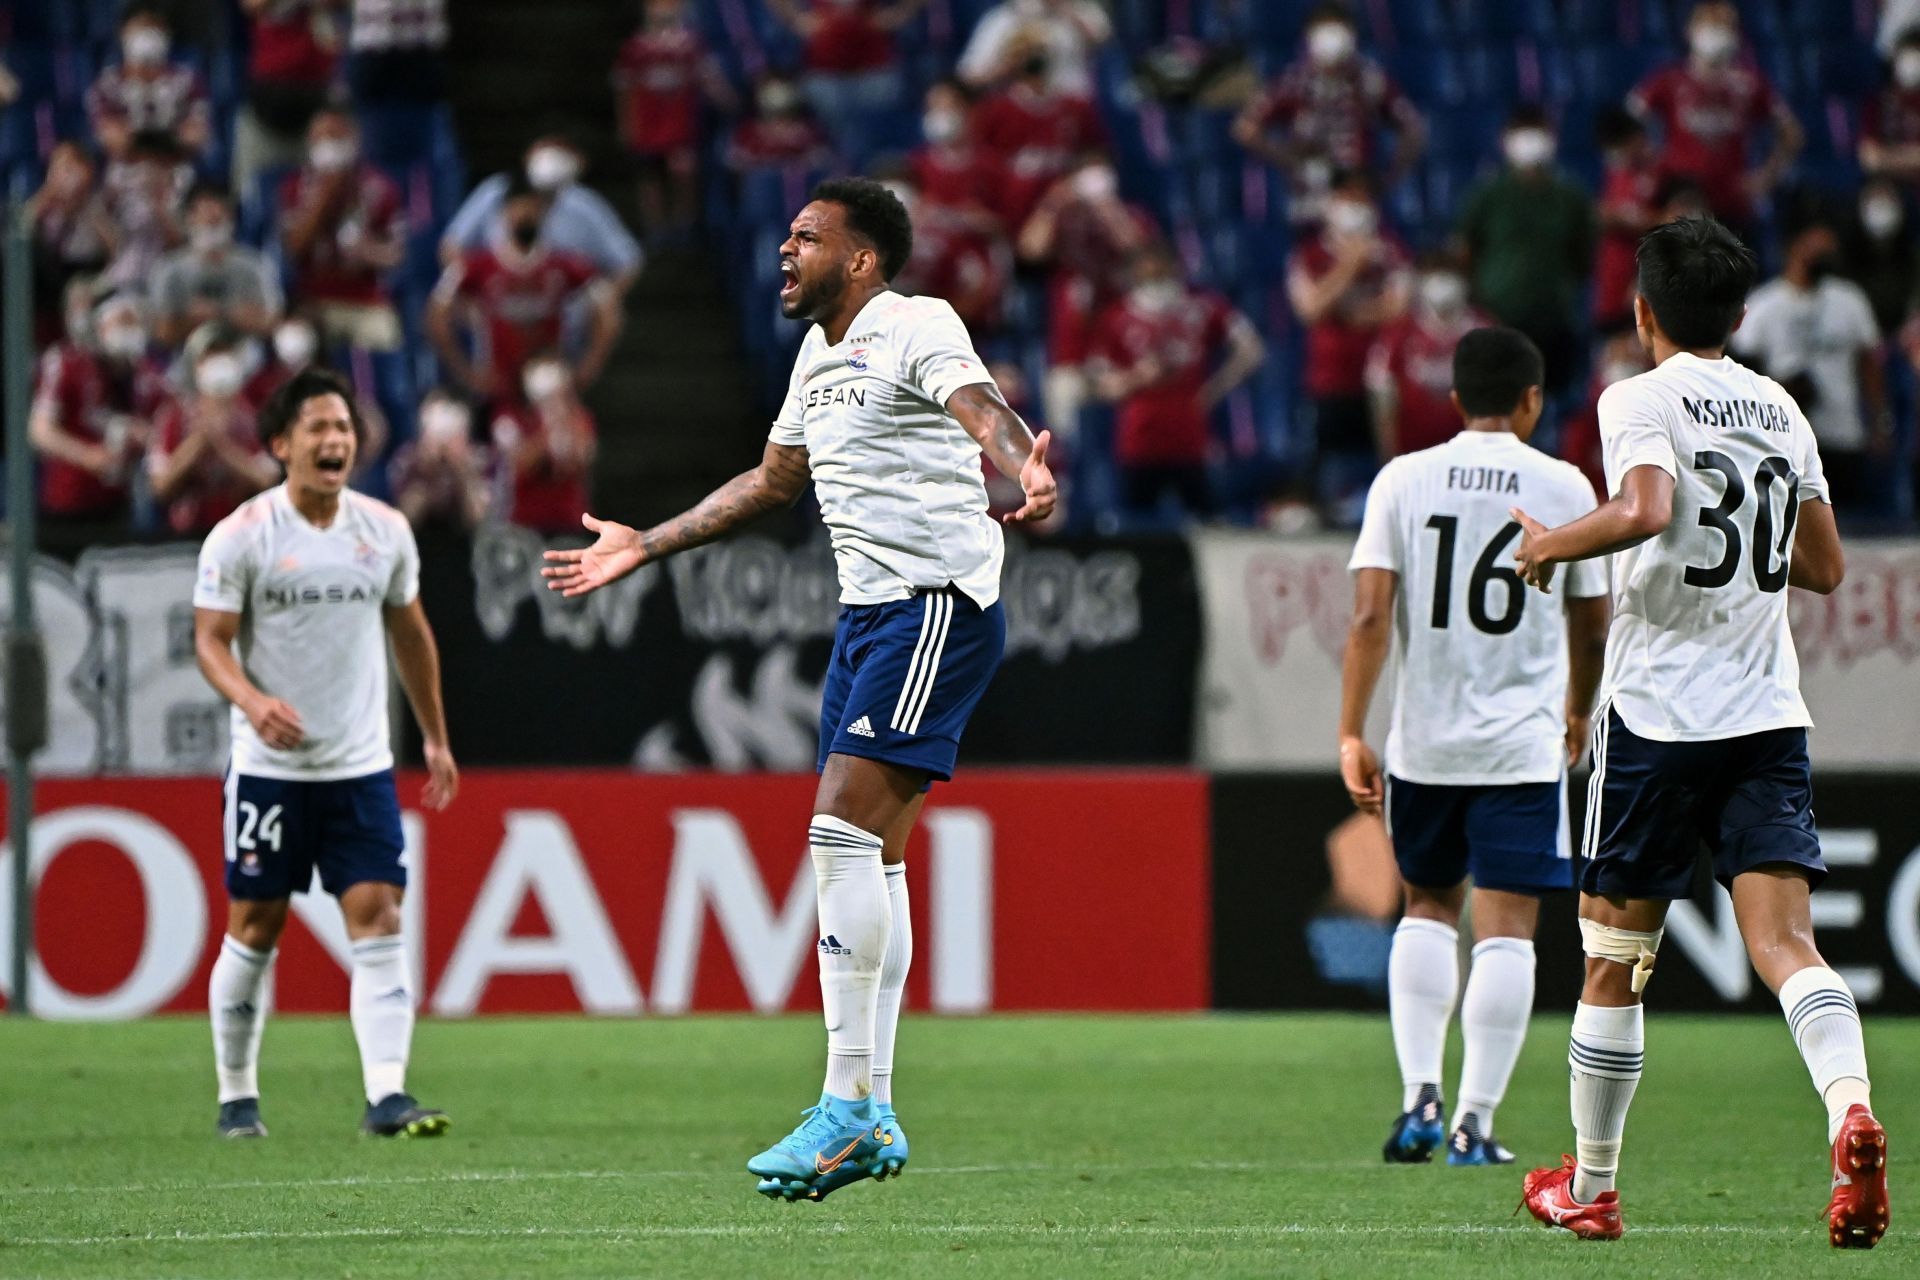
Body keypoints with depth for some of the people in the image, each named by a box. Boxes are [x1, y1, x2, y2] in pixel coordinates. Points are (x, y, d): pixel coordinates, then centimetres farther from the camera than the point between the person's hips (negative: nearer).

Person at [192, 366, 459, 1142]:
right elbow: (210, 640, -7)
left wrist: (436, 737, 19)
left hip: (361, 766, 3)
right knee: (254, 928, 4)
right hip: (269, 766, -3)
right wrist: (251, 700, -27)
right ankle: (236, 1097, 17)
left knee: (378, 919, -9)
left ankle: (386, 1095, -14)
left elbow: (410, 634, 17)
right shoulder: (242, 536, -7)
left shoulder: (385, 531, 5)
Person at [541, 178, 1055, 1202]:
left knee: (842, 830, -17)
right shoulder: (819, 354, 18)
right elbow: (773, 481, 33)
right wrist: (645, 548, 37)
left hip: (938, 607, -9)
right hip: (869, 612, 9)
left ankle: (848, 1106, -16)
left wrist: (1026, 472, -51)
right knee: (868, 858, 8)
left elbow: (983, 411, -28)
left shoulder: (918, 328, -9)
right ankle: (873, 1119, 12)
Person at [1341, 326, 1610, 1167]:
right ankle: (1475, 1122, -5)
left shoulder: (1403, 481, 1)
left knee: (1429, 907, 19)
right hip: (1525, 744, -2)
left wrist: (1352, 734, -5)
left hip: (1423, 742, 2)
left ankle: (1420, 1096, 7)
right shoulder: (1565, 488, 1)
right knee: (1505, 926, 0)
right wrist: (1577, 715, 27)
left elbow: (1370, 616, -7)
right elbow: (1591, 630, 9)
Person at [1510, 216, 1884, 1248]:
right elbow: (1823, 567, 20)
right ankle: (1852, 1109, -35)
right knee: (1783, 939, -8)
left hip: (1658, 708, -4)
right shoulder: (1781, 410, 13)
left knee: (1613, 960, 9)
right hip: (1768, 709, 4)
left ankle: (1589, 1186, 19)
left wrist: (1550, 544, -9)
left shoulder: (1641, 399, -6)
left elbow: (1644, 510, -25)